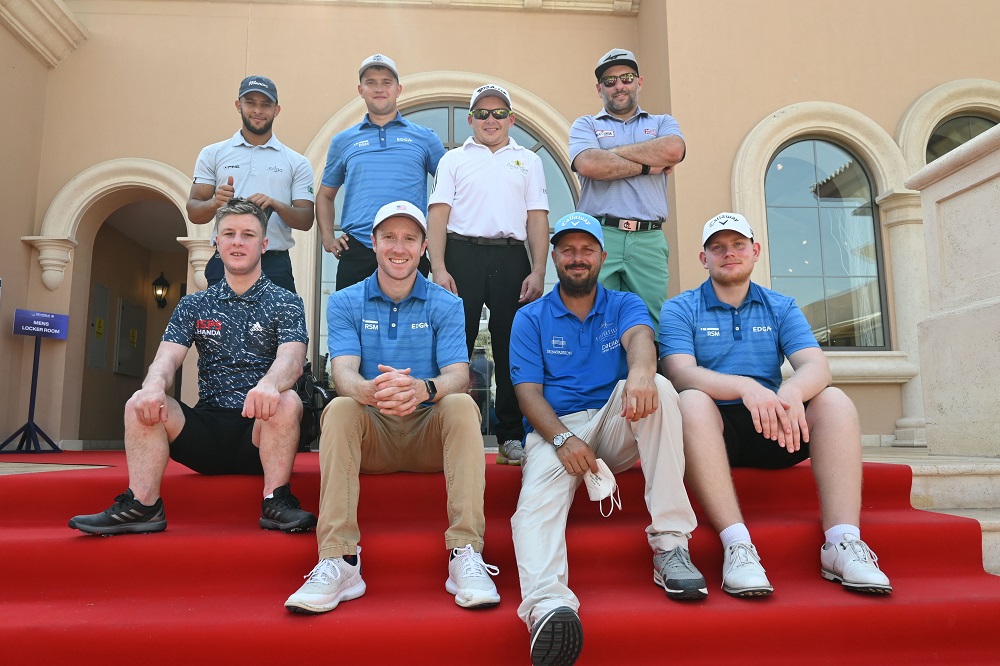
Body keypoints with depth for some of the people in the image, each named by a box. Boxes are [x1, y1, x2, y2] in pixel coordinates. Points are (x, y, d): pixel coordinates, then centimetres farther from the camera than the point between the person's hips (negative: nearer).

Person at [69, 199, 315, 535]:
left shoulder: (286, 303, 4)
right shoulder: (194, 305, 15)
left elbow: (292, 358, -14)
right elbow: (167, 357, 1)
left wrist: (269, 384, -40)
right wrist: (154, 385, -26)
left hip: (262, 430, -3)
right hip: (206, 431, 3)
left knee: (288, 402, -33)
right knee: (141, 404, -18)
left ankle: (276, 501, -26)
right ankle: (142, 506, -18)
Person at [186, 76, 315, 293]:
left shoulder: (297, 163, 9)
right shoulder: (213, 154, 12)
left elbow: (306, 220, 3)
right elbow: (193, 212, 8)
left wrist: (276, 206, -17)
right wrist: (215, 203, -14)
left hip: (275, 267, 0)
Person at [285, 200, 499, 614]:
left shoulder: (445, 305, 4)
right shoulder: (344, 304, 5)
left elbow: (458, 377, -11)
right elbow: (343, 373, -11)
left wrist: (423, 389, -36)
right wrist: (369, 390, -37)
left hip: (431, 432, 0)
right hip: (371, 433, 0)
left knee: (462, 404, -29)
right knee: (339, 408, -29)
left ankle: (466, 554, -32)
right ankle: (338, 561, -33)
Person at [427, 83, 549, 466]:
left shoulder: (528, 161, 19)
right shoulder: (453, 160, 16)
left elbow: (537, 218, 11)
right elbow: (438, 215, 6)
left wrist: (538, 271, -1)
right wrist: (439, 269, -7)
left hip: (511, 258, 1)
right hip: (462, 254, -1)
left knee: (512, 349, 0)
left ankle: (512, 437, 7)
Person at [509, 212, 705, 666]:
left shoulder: (625, 305, 12)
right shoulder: (530, 318, 11)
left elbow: (639, 337, -13)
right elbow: (528, 391, 0)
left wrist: (640, 371, -40)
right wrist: (563, 439, -21)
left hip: (616, 427, 2)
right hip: (555, 431, -1)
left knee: (658, 388, -28)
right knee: (537, 500, -32)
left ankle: (670, 543, -29)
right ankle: (547, 605, -59)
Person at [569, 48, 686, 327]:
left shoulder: (663, 123, 20)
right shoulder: (585, 125, 15)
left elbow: (673, 150, -5)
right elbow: (588, 164, -7)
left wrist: (612, 151, 0)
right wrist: (648, 166, -1)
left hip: (649, 240, 2)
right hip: (599, 236, -1)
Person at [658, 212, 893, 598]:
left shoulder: (781, 308, 13)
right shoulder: (679, 310, 4)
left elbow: (816, 366, -4)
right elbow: (681, 374, -14)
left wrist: (792, 391, -29)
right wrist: (746, 387, -33)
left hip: (773, 429, 3)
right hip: (714, 429, -3)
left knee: (834, 400, -20)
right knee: (693, 401, -33)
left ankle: (842, 544, -27)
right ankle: (736, 544, -38)